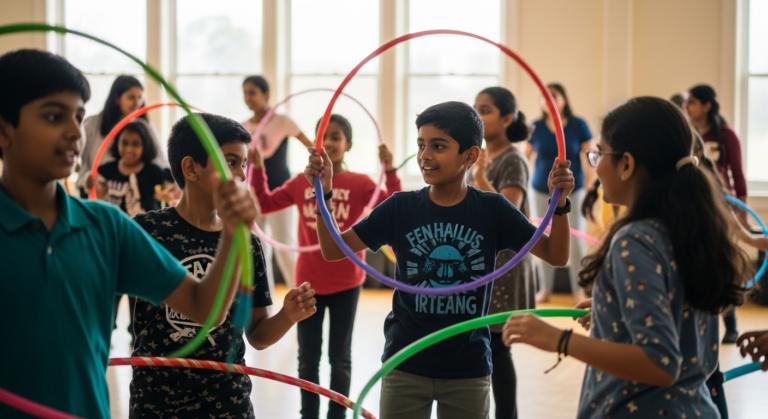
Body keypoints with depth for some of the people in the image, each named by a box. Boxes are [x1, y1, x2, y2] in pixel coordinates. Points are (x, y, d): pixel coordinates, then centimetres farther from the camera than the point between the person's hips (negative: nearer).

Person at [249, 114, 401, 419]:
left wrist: (390, 172, -25)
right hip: (308, 281, 3)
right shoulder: (301, 182, 2)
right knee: (307, 357, 11)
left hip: (345, 282, -2)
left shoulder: (360, 183, -7)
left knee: (340, 357, 9)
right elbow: (264, 203, 10)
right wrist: (257, 168, 0)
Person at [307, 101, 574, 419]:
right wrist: (325, 193, -16)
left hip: (469, 371, 0)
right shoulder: (400, 207, -4)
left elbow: (556, 256, -5)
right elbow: (333, 250, -2)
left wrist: (560, 204, -21)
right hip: (405, 367, 0)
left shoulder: (492, 209, -4)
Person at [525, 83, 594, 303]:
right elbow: (524, 156, 2)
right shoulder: (536, 127, -2)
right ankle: (546, 288, 19)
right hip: (543, 190, 1)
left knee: (575, 237, 3)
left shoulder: (578, 125, -6)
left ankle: (578, 288, 15)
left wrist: (589, 187, -6)